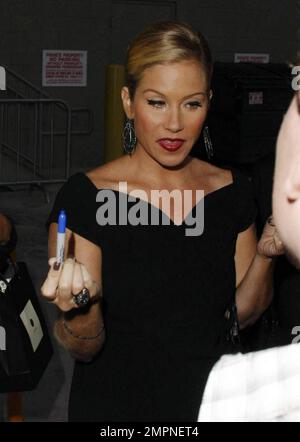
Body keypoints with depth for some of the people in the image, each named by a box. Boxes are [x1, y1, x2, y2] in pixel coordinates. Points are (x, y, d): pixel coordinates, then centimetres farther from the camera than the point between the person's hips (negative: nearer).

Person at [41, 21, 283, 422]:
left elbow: (243, 313, 3)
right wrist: (82, 306, -34)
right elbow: (84, 349, -14)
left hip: (211, 399, 4)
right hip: (114, 406, -4)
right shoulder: (84, 197, -17)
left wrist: (265, 255, -13)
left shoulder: (233, 190, -4)